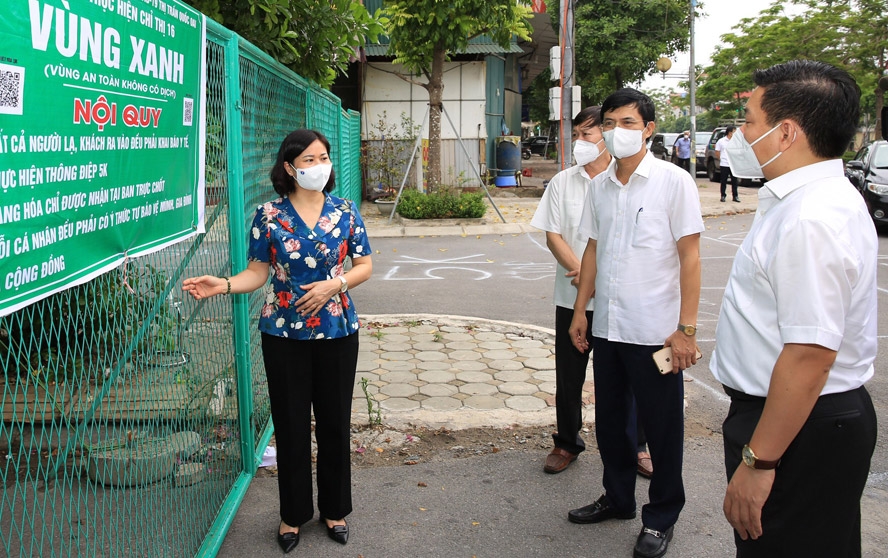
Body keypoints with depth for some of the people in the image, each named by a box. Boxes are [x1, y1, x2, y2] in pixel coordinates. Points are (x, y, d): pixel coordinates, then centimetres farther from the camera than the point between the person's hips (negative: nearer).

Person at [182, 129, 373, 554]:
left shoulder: (344, 211, 0)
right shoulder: (269, 215, -4)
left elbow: (364, 265, 3)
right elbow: (257, 272, -4)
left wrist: (335, 284, -14)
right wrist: (223, 285, -21)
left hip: (336, 331, 1)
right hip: (284, 333, -1)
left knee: (334, 422, 10)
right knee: (291, 424, 8)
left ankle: (334, 509, 30)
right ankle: (293, 514, 27)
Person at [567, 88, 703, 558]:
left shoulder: (673, 182, -9)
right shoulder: (599, 186, 7)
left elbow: (690, 257, -10)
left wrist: (686, 329, -14)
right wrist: (580, 312, 13)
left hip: (655, 330, -5)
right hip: (607, 326, 5)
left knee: (662, 427, 8)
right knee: (610, 420, 17)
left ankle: (661, 517, 25)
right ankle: (618, 497, 37)